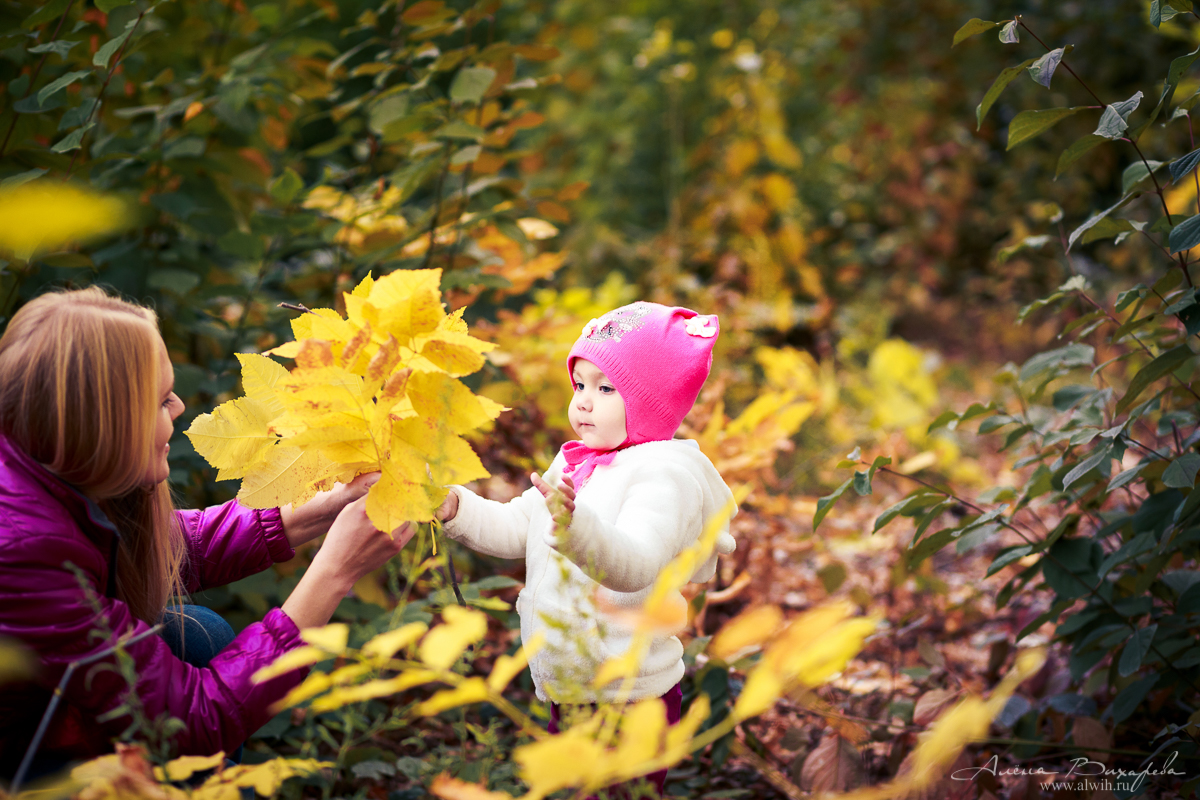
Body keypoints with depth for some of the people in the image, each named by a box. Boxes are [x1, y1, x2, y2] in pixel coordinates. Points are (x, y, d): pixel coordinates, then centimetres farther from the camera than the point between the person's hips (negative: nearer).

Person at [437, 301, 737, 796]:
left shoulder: (667, 474, -19)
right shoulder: (573, 464, 10)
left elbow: (636, 564, -35)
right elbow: (515, 529, 11)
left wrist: (575, 527, -53)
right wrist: (455, 507, -6)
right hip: (567, 694, 9)